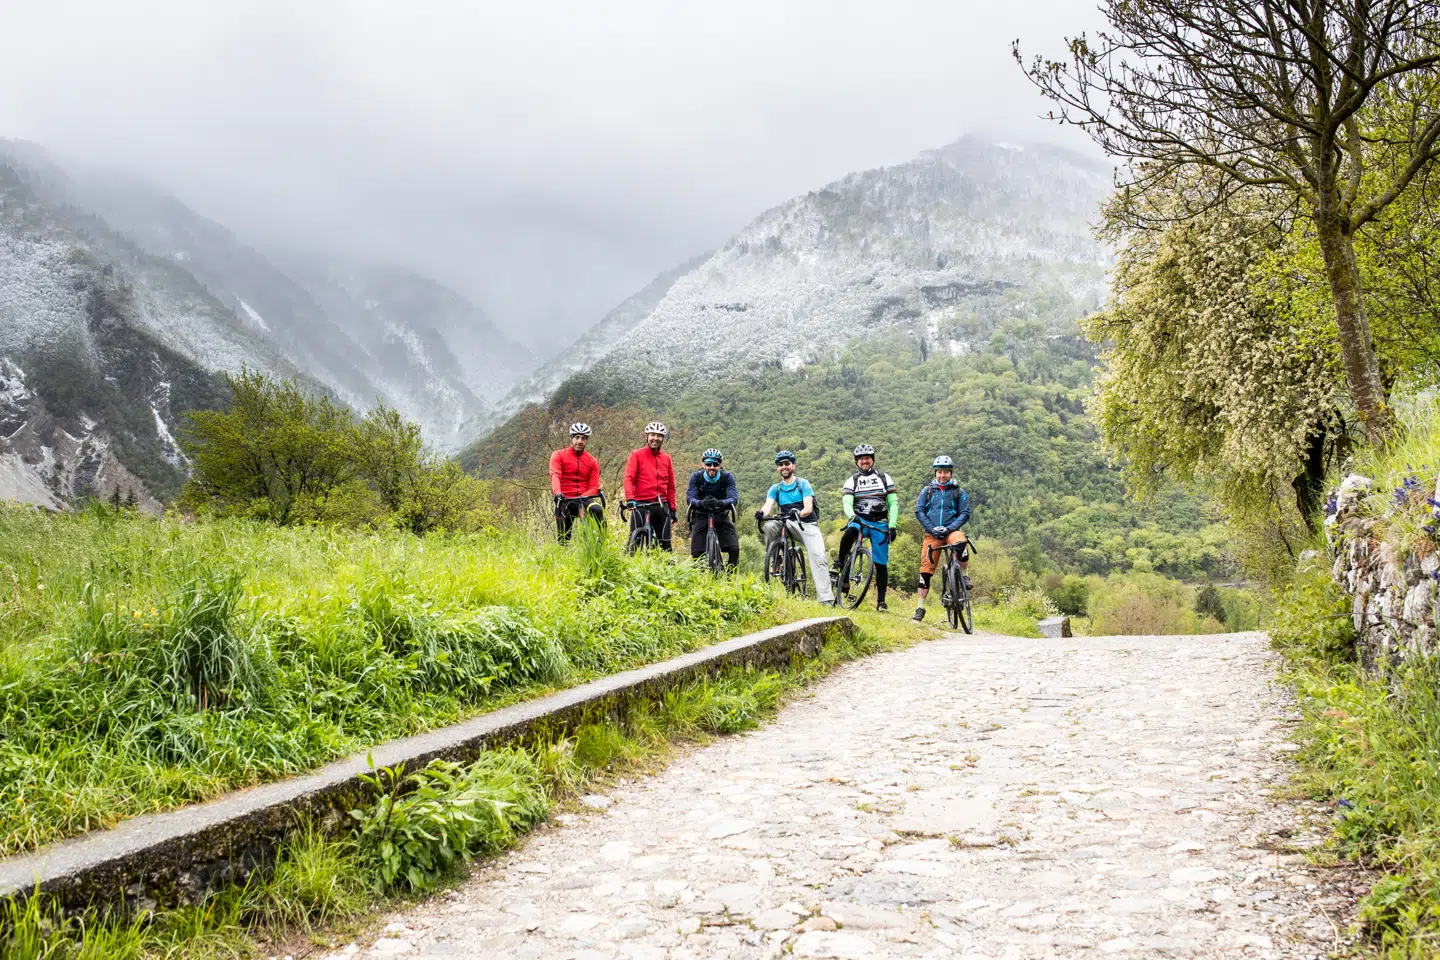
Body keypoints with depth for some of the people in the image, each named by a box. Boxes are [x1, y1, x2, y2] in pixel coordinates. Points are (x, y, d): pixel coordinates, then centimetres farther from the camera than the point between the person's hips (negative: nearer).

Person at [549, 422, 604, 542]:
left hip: (584, 498, 1)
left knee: (597, 510, -32)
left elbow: (594, 487, 2)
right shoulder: (559, 455, 4)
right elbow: (555, 475, -13)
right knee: (563, 537, -4)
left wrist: (581, 498, -19)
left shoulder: (592, 461, 9)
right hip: (565, 500, 0)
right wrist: (558, 493, -34)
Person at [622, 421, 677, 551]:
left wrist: (672, 509, 12)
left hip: (661, 506, 3)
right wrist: (630, 499, -24)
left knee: (666, 544, 1)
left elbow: (671, 486, 16)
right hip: (641, 505, -3)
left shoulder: (666, 458, 13)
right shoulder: (637, 455, 3)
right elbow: (629, 478, -8)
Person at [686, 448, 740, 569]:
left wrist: (720, 503, -46)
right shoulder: (696, 477, -11)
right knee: (696, 553, -9)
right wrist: (701, 503, -45)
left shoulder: (727, 477, -12)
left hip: (722, 516, 0)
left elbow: (734, 499, -24)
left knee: (734, 549, -17)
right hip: (701, 516, 0)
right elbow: (689, 498, -21)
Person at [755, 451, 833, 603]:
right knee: (769, 526, -28)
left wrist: (797, 513, -37)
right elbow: (768, 505, -9)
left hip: (808, 523, -3)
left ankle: (826, 598, -27)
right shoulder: (775, 489, 10)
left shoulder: (803, 484, -1)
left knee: (818, 558, -22)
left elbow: (808, 508, -15)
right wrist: (761, 513, -33)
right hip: (788, 524, 3)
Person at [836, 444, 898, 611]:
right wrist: (852, 516, -28)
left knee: (881, 564, -1)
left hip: (880, 524, 1)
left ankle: (881, 601, 6)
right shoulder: (852, 481, 8)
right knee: (848, 535, -37)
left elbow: (894, 503, 6)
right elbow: (846, 503, -7)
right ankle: (841, 569, -22)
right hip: (859, 521, -1)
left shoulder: (884, 478, 10)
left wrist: (892, 526, -5)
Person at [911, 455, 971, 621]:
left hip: (951, 530, -1)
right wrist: (931, 528, -9)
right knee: (926, 569, -5)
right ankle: (920, 607, 3)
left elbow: (965, 513, 2)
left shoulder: (958, 492, 7)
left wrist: (949, 528, -13)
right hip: (932, 533, 1)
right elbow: (919, 511, 4)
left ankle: (965, 576, -15)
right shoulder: (927, 490, 10)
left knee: (961, 543, -37)